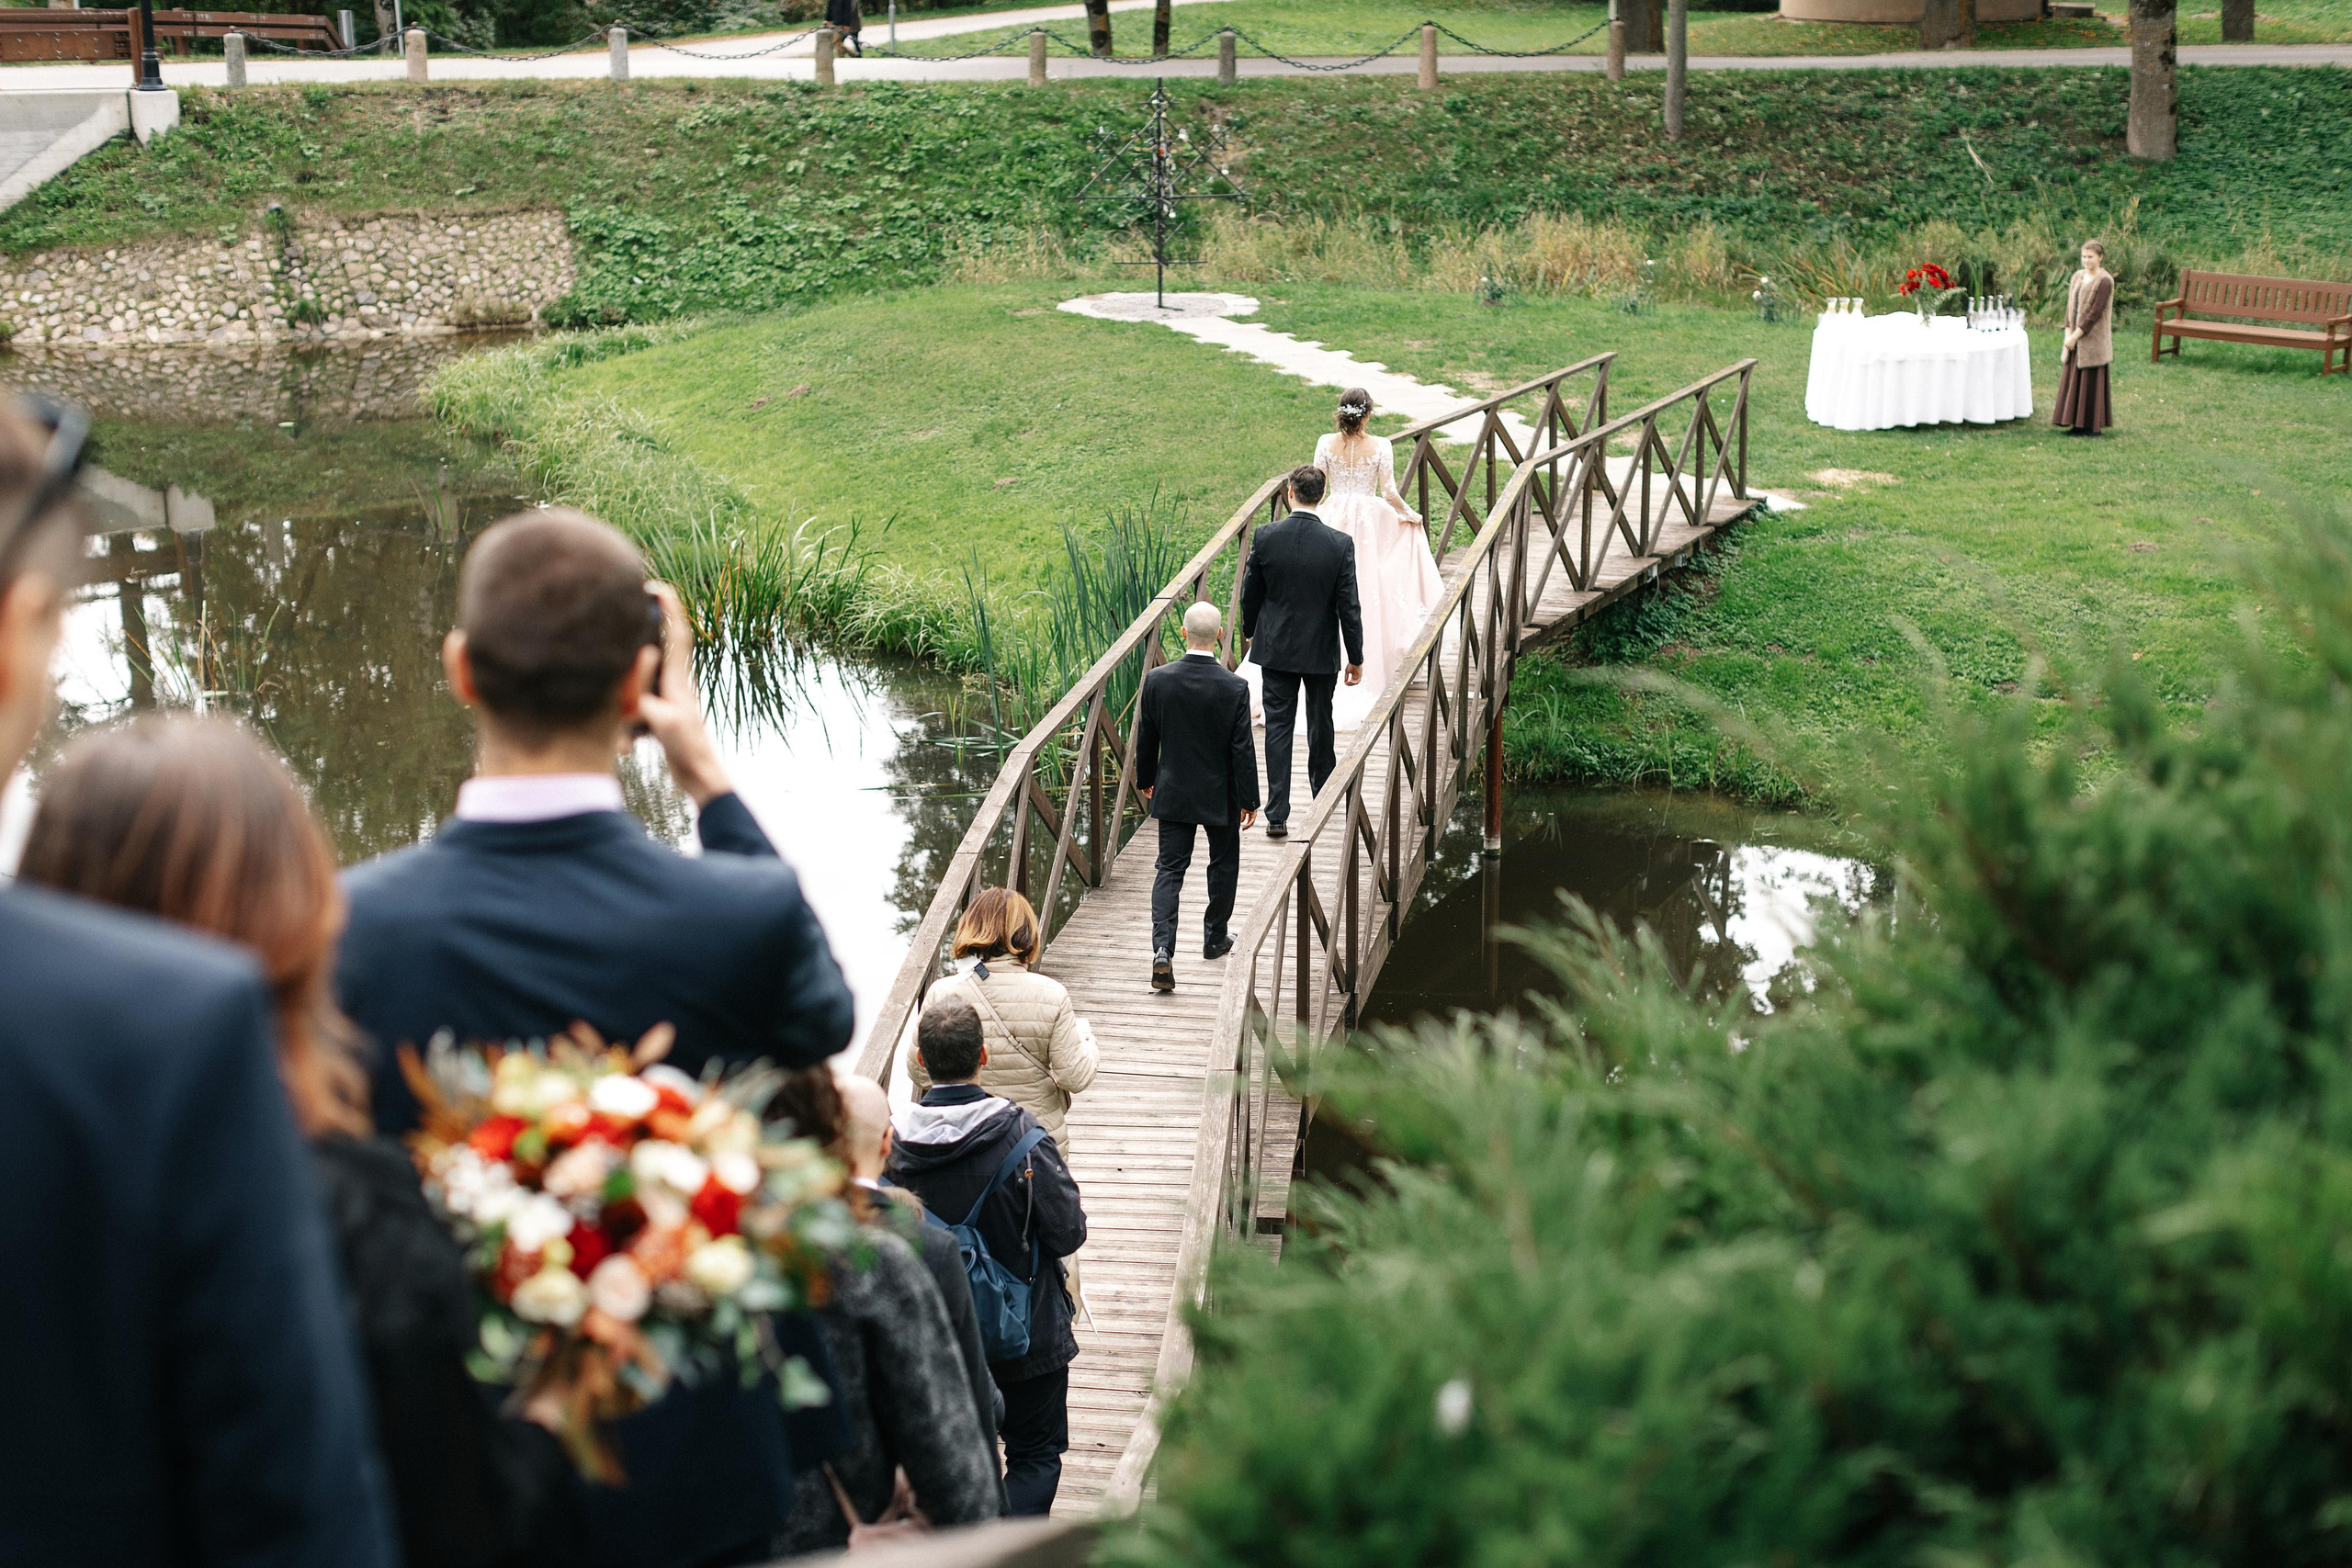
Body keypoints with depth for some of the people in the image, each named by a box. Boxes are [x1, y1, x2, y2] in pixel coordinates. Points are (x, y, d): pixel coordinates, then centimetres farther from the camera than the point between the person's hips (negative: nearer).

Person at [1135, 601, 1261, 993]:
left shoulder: (1157, 680, -11)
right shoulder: (1234, 688, -18)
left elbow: (1145, 738, 0)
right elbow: (1242, 750, -13)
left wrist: (1145, 780, 17)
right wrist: (1249, 800, -2)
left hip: (1173, 793, 1)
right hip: (1220, 795, -1)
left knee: (1169, 869, 5)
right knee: (1223, 864, 20)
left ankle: (1163, 949, -12)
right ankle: (1214, 939, 34)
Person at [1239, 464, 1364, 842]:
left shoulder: (1266, 537, -12)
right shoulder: (1339, 544, -15)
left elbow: (1250, 593, -1)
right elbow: (1349, 606, -11)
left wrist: (1250, 633, 18)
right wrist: (1356, 657, 0)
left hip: (1275, 647, 0)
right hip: (1321, 650, 0)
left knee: (1278, 726, 4)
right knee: (1320, 721, 20)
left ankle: (1277, 815, -1)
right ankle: (1322, 789, 42)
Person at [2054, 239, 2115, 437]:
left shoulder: (2104, 281, -13)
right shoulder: (2078, 277, 9)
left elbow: (2095, 313, -17)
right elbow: (2071, 307, 8)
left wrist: (2075, 336, -16)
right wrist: (2068, 334, -1)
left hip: (2093, 338, -7)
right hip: (2075, 338, 8)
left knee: (2091, 381, -1)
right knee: (2073, 379, 9)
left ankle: (2093, 426, 6)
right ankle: (2078, 423, 17)